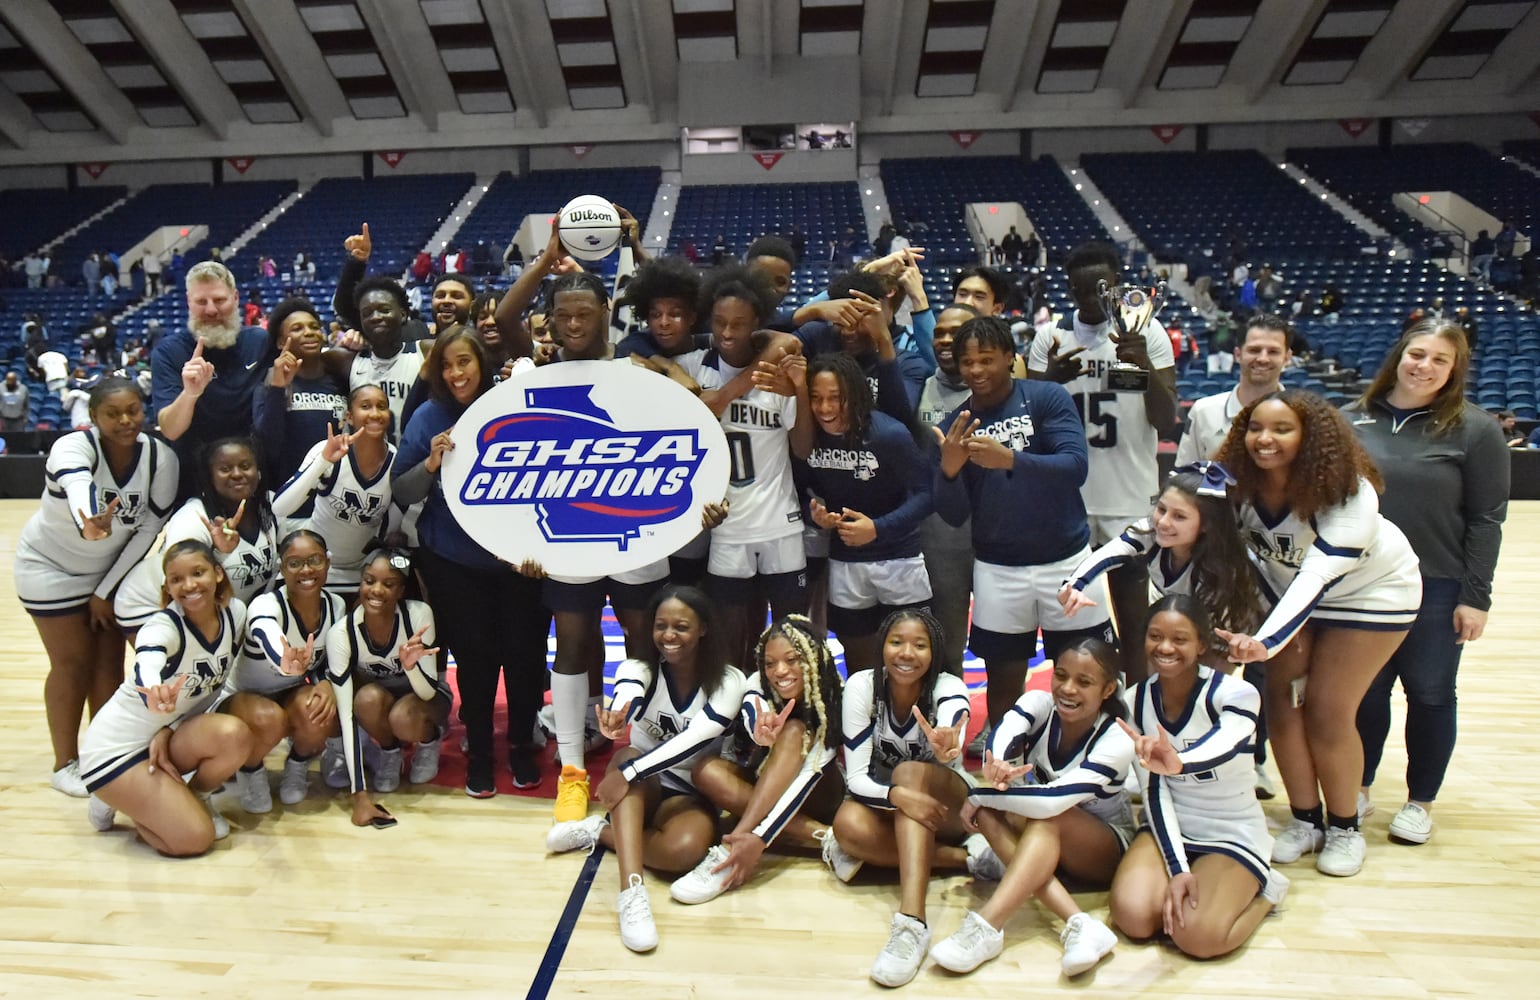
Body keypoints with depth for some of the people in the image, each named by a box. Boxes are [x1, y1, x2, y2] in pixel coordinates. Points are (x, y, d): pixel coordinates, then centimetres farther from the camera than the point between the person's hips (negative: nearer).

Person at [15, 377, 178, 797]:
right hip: (51, 568, -3)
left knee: (110, 662, 7)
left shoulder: (161, 457, -20)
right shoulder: (72, 448, -29)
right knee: (72, 664, 2)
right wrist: (88, 525, -76)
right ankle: (66, 763, 19)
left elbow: (149, 530, -13)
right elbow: (79, 489, -54)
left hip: (113, 569, 3)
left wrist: (105, 592, -11)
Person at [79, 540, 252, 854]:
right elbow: (146, 666, -49)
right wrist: (156, 692, -73)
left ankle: (195, 797, 3)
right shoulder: (164, 625, -25)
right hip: (114, 749, -5)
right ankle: (117, 800, 9)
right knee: (195, 839, -18)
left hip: (166, 735, 5)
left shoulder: (235, 612, -9)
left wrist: (168, 731, -14)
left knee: (235, 735, -28)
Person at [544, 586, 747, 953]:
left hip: (693, 795, -1)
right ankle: (631, 892, -41)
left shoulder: (728, 681, -11)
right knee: (627, 758, -35)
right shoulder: (637, 669, -8)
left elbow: (696, 738, -26)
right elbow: (626, 698, -33)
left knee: (685, 849, -35)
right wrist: (617, 718, -58)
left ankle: (599, 832, -13)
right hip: (643, 789, 2)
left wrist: (630, 773, -38)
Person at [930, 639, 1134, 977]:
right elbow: (1005, 733, -38)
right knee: (992, 814, -28)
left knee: (1048, 812, -35)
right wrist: (995, 769, -60)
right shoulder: (1039, 703, -15)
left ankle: (986, 927, -43)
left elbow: (1053, 800, -37)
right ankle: (1079, 923, -35)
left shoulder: (1117, 740, -25)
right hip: (1039, 842, 4)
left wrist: (979, 796, -30)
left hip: (1104, 848, -4)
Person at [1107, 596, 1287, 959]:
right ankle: (1185, 884, 11)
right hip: (1167, 828, 3)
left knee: (1197, 936, -23)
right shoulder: (1137, 700, -7)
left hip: (1233, 835, -2)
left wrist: (1178, 764, -65)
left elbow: (1222, 747, -42)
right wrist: (1177, 868, -18)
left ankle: (1263, 891, 8)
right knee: (1133, 916, -21)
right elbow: (1154, 790, -8)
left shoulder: (1235, 694, -18)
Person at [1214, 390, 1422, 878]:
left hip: (1369, 594, -4)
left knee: (1328, 712, -7)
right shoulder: (1240, 485, -21)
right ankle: (1305, 820, 17)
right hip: (1290, 590, 5)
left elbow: (1320, 575, -42)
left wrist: (1266, 641, -54)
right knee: (1282, 699, -1)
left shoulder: (1349, 493, -33)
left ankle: (1344, 827, 16)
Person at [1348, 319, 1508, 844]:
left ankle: (1420, 802, 29)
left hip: (1438, 590, -2)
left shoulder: (1474, 428, -5)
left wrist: (1475, 597, -9)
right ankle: (1357, 790, 30)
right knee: (1364, 694, 12)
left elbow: (1487, 519, -6)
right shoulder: (1355, 420, 1)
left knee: (1430, 695, 11)